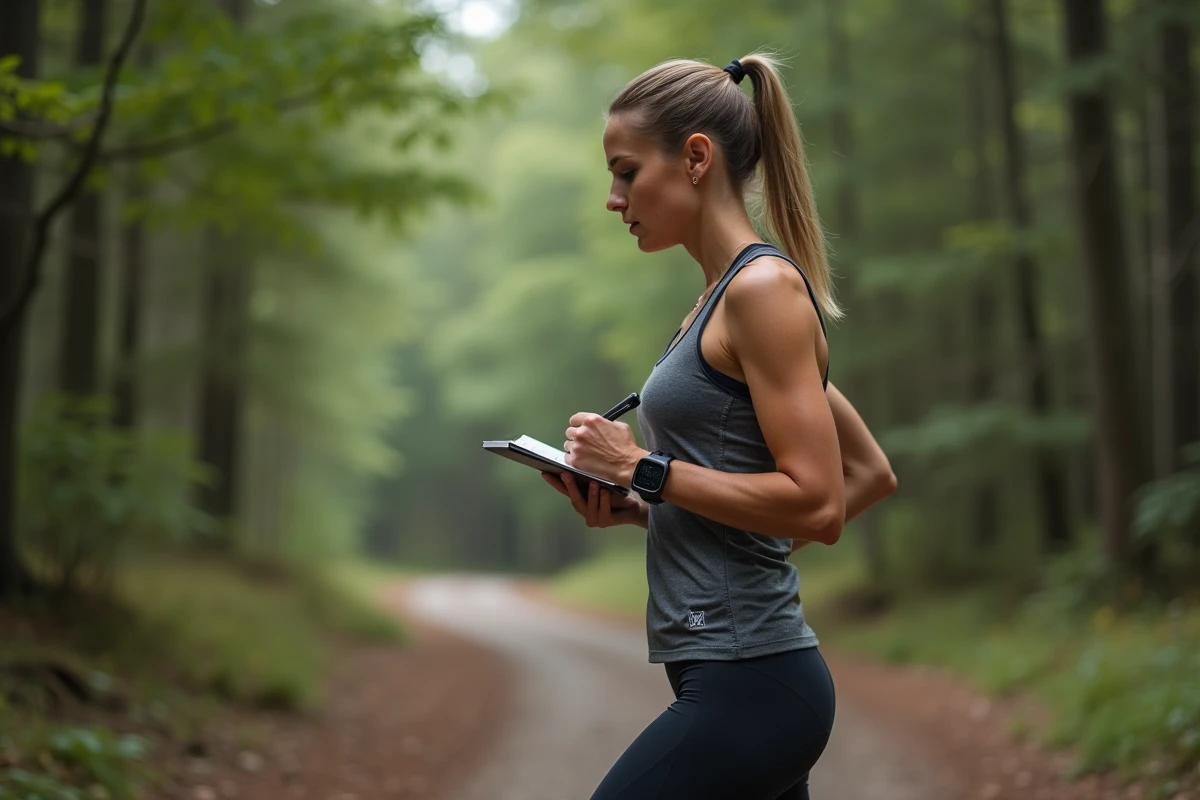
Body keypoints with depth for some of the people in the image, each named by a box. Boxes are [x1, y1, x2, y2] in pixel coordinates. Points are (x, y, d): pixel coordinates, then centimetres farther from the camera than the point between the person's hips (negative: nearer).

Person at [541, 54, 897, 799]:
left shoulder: (764, 289, -12)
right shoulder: (725, 297, 14)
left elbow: (816, 501, -19)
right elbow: (871, 474, 20)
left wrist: (644, 469, -13)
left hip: (746, 687, -10)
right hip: (741, 680, 10)